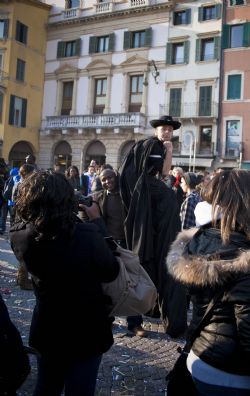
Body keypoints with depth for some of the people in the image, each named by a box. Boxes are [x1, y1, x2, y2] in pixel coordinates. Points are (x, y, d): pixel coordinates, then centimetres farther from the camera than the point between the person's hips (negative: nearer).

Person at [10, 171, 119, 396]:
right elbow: (110, 272, -13)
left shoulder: (19, 236, -17)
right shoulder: (87, 234, -30)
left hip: (47, 329, 4)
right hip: (87, 329, -3)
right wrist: (95, 221, -6)